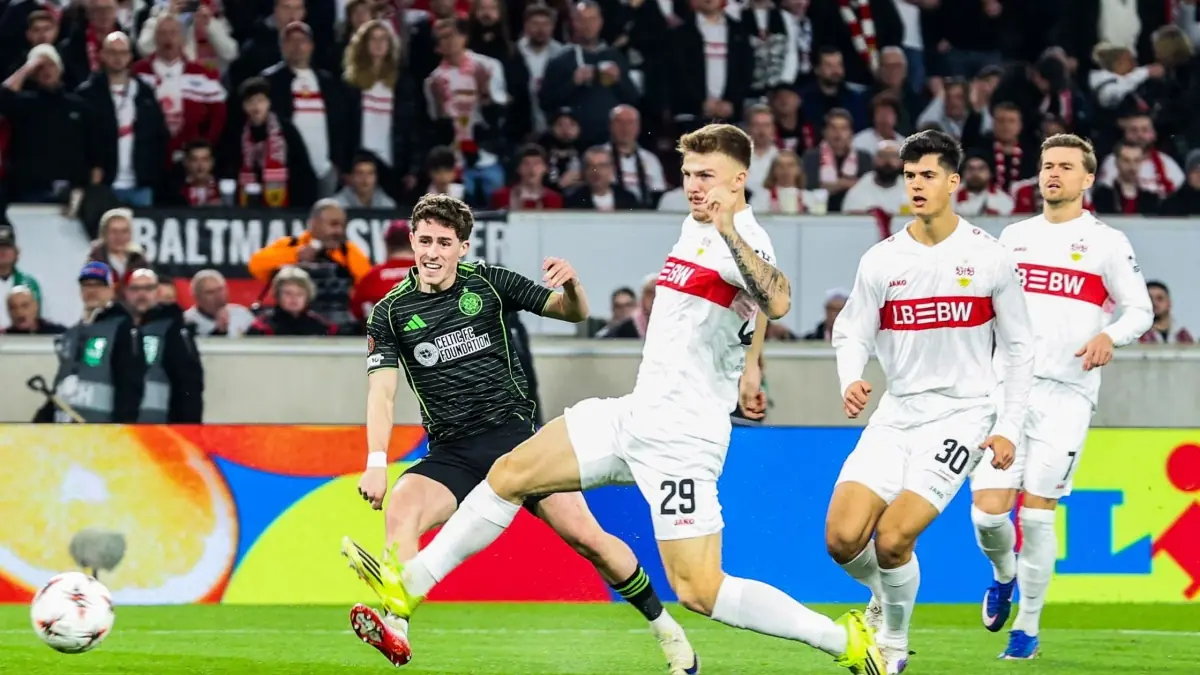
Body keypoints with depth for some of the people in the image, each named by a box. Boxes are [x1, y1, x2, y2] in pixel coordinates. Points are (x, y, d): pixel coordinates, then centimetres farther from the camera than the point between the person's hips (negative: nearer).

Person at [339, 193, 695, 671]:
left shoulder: (488, 283, 1)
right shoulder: (391, 313, 0)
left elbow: (574, 313, 6)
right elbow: (382, 391, -9)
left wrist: (571, 287, -18)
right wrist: (377, 462, -24)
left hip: (515, 435, 0)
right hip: (451, 453, 0)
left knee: (587, 537, -7)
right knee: (399, 510, -30)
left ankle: (666, 629, 12)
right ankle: (395, 631, -40)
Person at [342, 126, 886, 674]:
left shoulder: (746, 239, -17)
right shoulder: (695, 227, 12)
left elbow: (776, 302, -40)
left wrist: (731, 233, -49)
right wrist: (749, 362, 40)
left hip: (680, 437, -9)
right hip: (637, 416, 9)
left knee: (699, 591, -13)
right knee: (510, 474, 10)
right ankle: (408, 587, 20)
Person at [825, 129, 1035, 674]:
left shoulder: (989, 257, -3)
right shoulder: (880, 261, 2)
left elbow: (1019, 348, 3)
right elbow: (851, 334, 6)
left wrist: (1008, 429, -3)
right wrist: (850, 381, -17)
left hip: (962, 414, -3)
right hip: (897, 414, 3)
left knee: (892, 537, -18)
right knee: (843, 538, -12)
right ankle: (883, 594, 23)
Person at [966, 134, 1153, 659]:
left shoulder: (1106, 242, 3)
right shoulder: (1013, 237, 15)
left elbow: (1140, 310, 2)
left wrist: (1109, 335, -17)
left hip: (1066, 394, -3)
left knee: (1036, 513, -6)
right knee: (988, 510, -6)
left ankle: (1027, 627, 8)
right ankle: (1003, 574, 27)